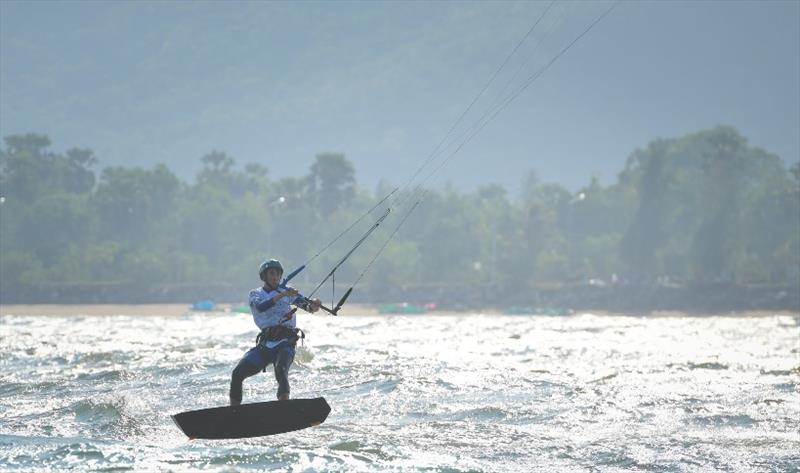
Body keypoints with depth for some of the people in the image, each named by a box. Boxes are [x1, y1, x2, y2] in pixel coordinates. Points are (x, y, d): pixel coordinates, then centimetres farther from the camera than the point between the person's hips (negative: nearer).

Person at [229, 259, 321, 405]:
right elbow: (261, 307, -10)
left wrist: (313, 305, -24)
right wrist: (281, 295, -23)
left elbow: (307, 306, 1)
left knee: (281, 371, -32)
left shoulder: (287, 291, 14)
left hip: (285, 342, -2)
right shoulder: (255, 294, 14)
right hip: (265, 344, 2)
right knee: (237, 374, -11)